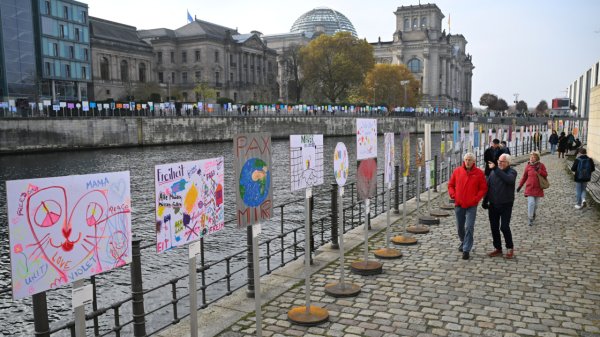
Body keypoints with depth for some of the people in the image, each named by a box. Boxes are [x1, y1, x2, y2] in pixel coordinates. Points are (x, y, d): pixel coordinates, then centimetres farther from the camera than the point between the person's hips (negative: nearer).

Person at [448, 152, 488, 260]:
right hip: (459, 204, 3)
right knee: (460, 227, 14)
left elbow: (483, 188, -1)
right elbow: (450, 185, 10)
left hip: (471, 206, -3)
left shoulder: (479, 173, -3)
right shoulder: (457, 171, 3)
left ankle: (466, 250, -3)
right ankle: (463, 242, 39)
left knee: (469, 228, -8)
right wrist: (453, 195, -4)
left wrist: (476, 198, -11)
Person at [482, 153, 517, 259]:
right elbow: (488, 186, 12)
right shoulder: (493, 172, 7)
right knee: (494, 227, 8)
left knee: (504, 227, -7)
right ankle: (497, 248, 21)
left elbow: (509, 179, -31)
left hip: (506, 205, -5)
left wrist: (496, 169, -34)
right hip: (493, 205, 5)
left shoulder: (512, 172, -7)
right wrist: (485, 201, 10)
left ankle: (510, 248, 12)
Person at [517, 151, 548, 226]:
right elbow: (524, 177, 7)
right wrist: (520, 186, 8)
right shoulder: (528, 166, -1)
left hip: (538, 188, 1)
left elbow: (545, 175, -2)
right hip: (530, 188, -1)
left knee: (536, 204, 10)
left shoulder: (541, 165, -1)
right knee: (531, 203, -11)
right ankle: (530, 219, -1)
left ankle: (533, 213, 38)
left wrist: (539, 170, -17)